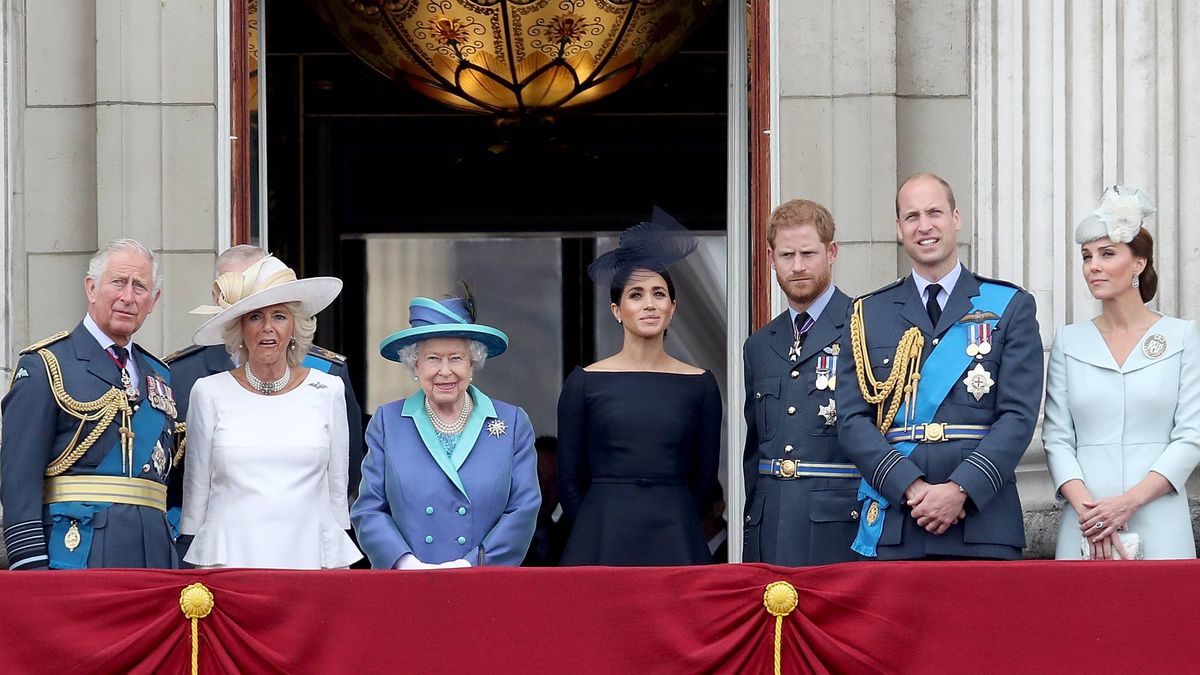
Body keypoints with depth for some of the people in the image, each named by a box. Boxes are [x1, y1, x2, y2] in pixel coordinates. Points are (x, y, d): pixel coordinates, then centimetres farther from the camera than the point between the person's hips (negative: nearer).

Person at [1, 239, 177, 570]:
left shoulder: (160, 375, 20)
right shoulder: (44, 366, 0)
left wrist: (182, 561, 14)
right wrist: (31, 565, -15)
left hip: (153, 552, 6)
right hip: (77, 551, -5)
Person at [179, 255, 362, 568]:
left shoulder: (328, 390, 7)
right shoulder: (210, 392, 5)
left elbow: (337, 487, 12)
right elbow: (196, 489, 10)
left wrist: (339, 567, 11)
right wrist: (196, 565, 9)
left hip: (310, 556, 1)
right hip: (228, 557, -1)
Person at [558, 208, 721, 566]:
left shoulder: (699, 384, 6)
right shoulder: (585, 382, 2)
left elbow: (705, 478, 10)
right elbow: (569, 481, 5)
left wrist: (665, 520, 8)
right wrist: (602, 531, 6)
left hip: (675, 540, 1)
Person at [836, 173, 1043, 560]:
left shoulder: (1010, 307, 9)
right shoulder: (867, 314, 13)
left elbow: (1019, 415, 0)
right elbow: (853, 421, 5)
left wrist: (960, 490, -13)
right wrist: (912, 488, -10)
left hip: (983, 525, -1)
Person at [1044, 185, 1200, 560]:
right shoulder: (1069, 342, 9)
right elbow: (1056, 437, 4)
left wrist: (1130, 501, -13)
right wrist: (1087, 509, -12)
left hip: (1159, 527, -1)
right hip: (1084, 525, 1)